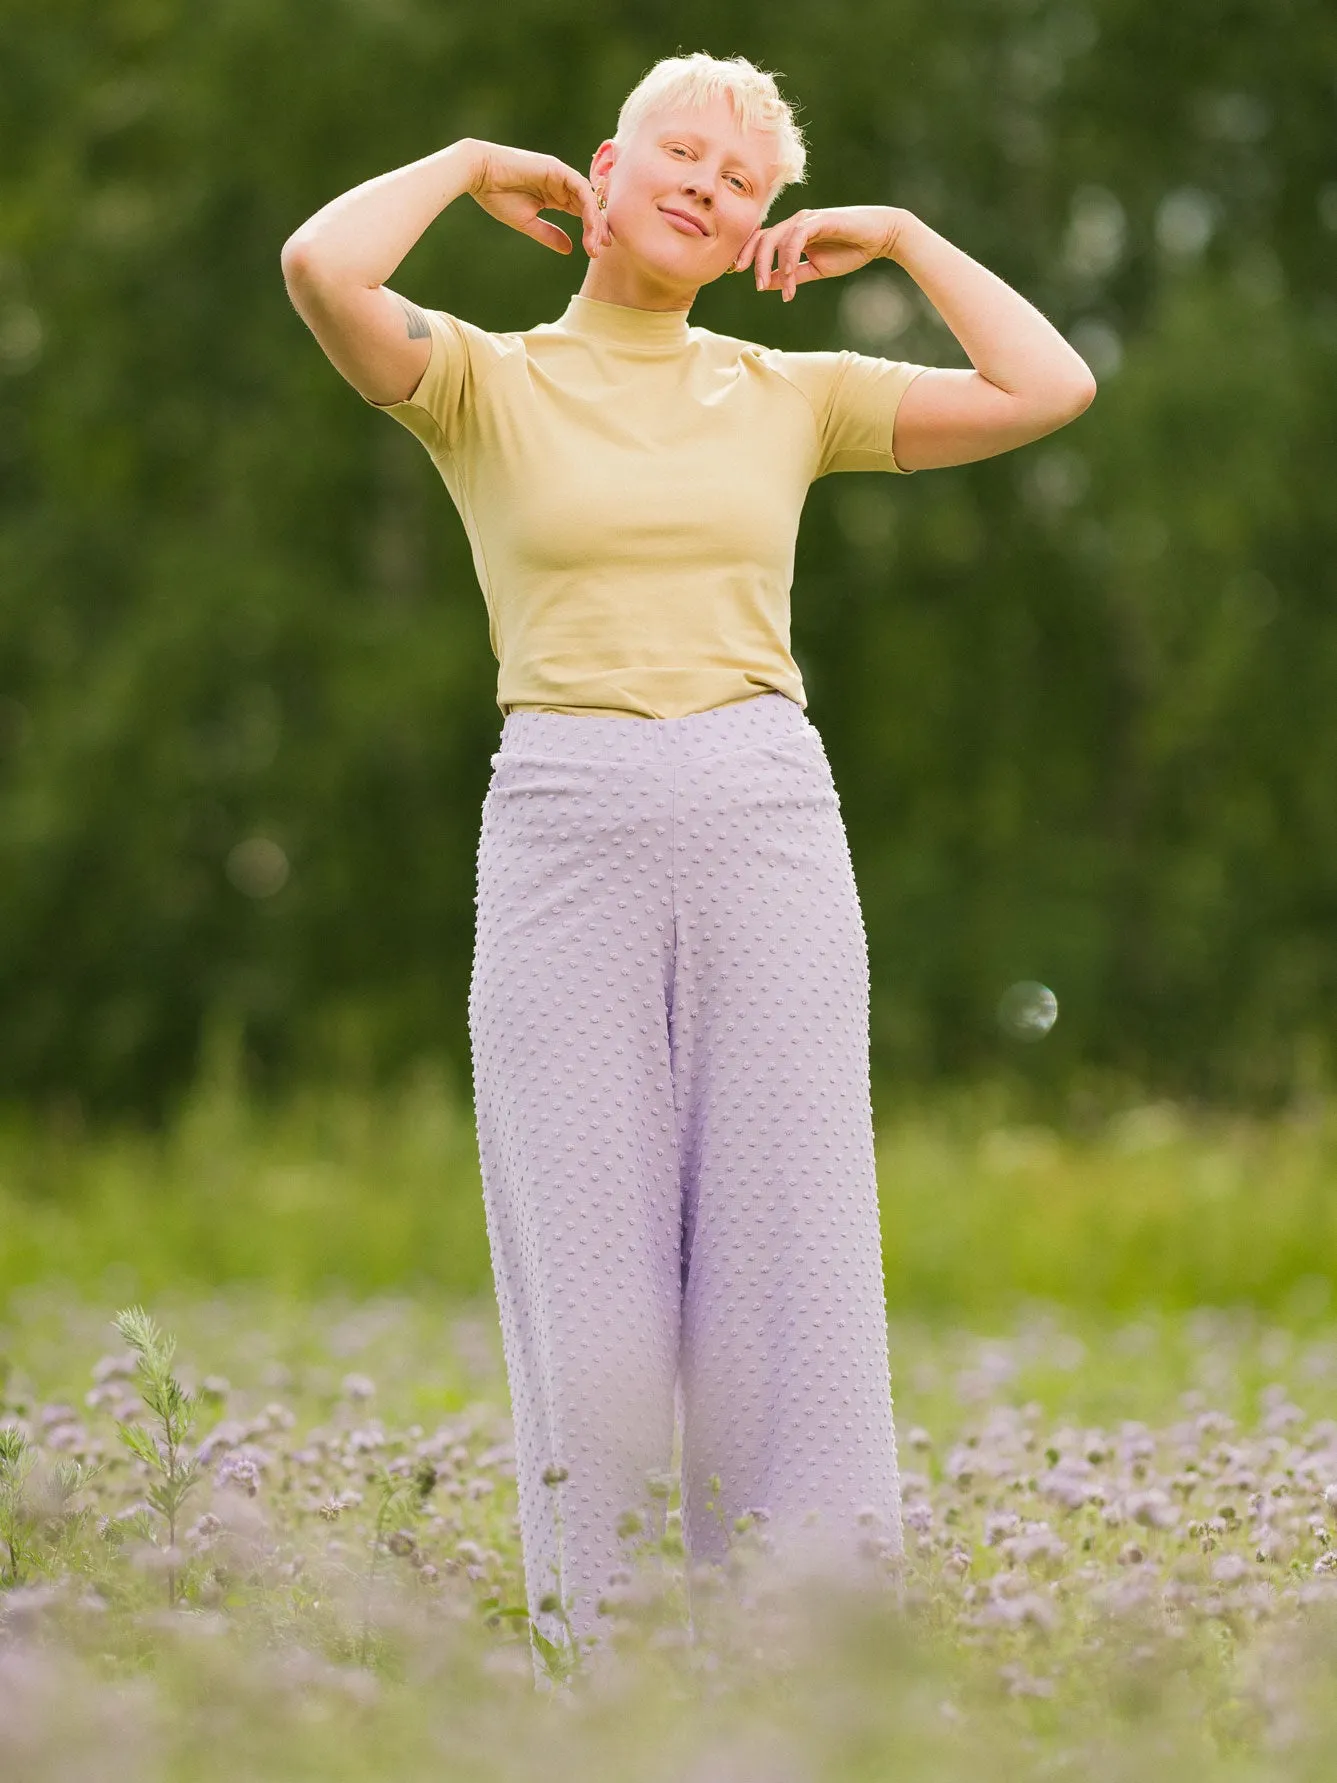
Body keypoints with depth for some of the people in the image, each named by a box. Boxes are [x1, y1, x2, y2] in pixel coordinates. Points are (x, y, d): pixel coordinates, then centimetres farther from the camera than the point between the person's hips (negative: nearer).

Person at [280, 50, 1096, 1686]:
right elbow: (321, 271, -14)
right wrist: (469, 165, 2)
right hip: (565, 829, -2)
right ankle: (584, 1659, 8)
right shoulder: (486, 383, 6)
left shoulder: (791, 395, 13)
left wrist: (899, 238, 12)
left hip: (767, 818, 2)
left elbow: (1050, 391, 6)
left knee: (788, 1262, 0)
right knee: (587, 1280, -1)